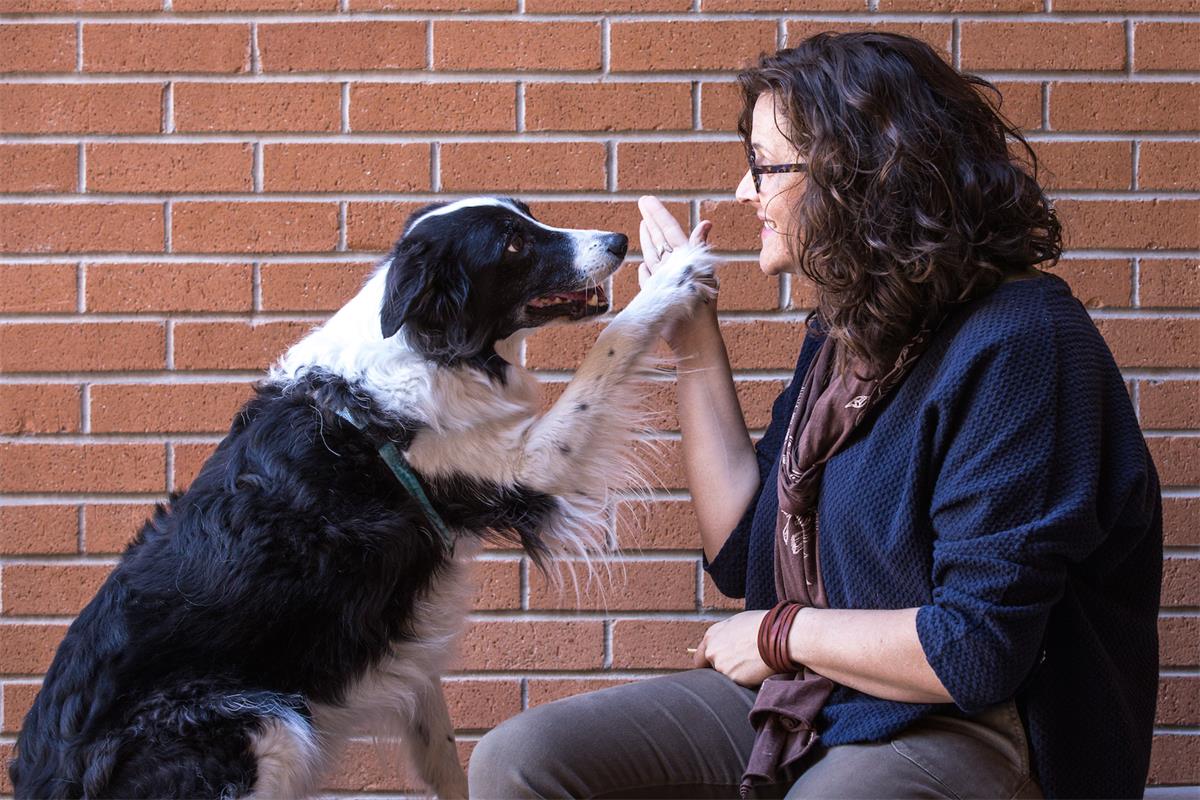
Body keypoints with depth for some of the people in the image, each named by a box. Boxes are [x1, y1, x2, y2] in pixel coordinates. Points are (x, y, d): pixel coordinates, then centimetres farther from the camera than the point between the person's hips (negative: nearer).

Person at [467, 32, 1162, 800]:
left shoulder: (1015, 347, -18)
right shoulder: (843, 334, 11)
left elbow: (977, 650, -22)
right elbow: (745, 556, 14)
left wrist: (782, 633, -8)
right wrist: (695, 344, 11)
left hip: (962, 729, -9)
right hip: (802, 703, 9)